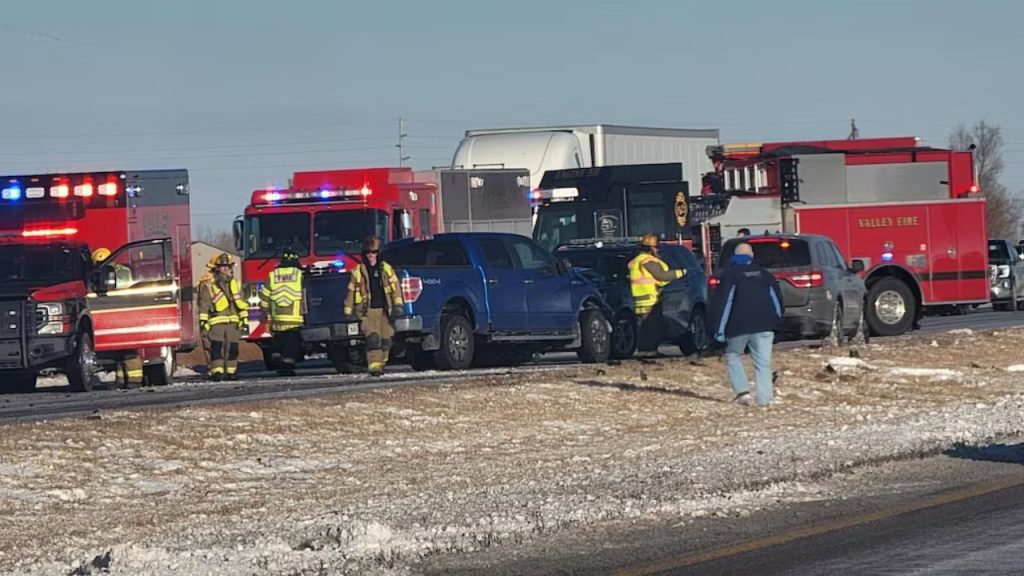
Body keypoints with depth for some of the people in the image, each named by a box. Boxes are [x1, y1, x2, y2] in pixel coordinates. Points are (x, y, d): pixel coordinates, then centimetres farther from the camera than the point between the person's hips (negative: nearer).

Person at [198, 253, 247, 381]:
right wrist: (203, 322, -8)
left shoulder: (235, 284, 14)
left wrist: (243, 318, 10)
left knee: (233, 348, 5)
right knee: (217, 348, -11)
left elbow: (241, 303, 17)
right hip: (216, 322, -4)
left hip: (233, 322, 4)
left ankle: (231, 372, 14)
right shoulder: (209, 285, 0)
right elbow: (204, 304, -2)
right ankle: (216, 372, -13)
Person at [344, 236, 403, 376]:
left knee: (386, 340, 5)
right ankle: (374, 366, -21)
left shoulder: (386, 269, 12)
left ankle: (381, 363, 23)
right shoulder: (358, 271, 6)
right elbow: (351, 292, 10)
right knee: (373, 338, -18)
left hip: (384, 310, 3)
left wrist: (398, 304, -4)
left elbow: (395, 286, 9)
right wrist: (348, 311, 7)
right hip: (368, 311, -3)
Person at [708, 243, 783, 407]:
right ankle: (764, 399, -5)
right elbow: (777, 300, 17)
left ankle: (742, 391, -3)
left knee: (732, 357, 14)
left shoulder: (729, 274, 0)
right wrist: (774, 321, 27)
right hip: (764, 325, 3)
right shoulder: (765, 274, 14)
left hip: (739, 326, -3)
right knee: (763, 362, 5)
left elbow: (722, 301, -7)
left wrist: (719, 329, -7)